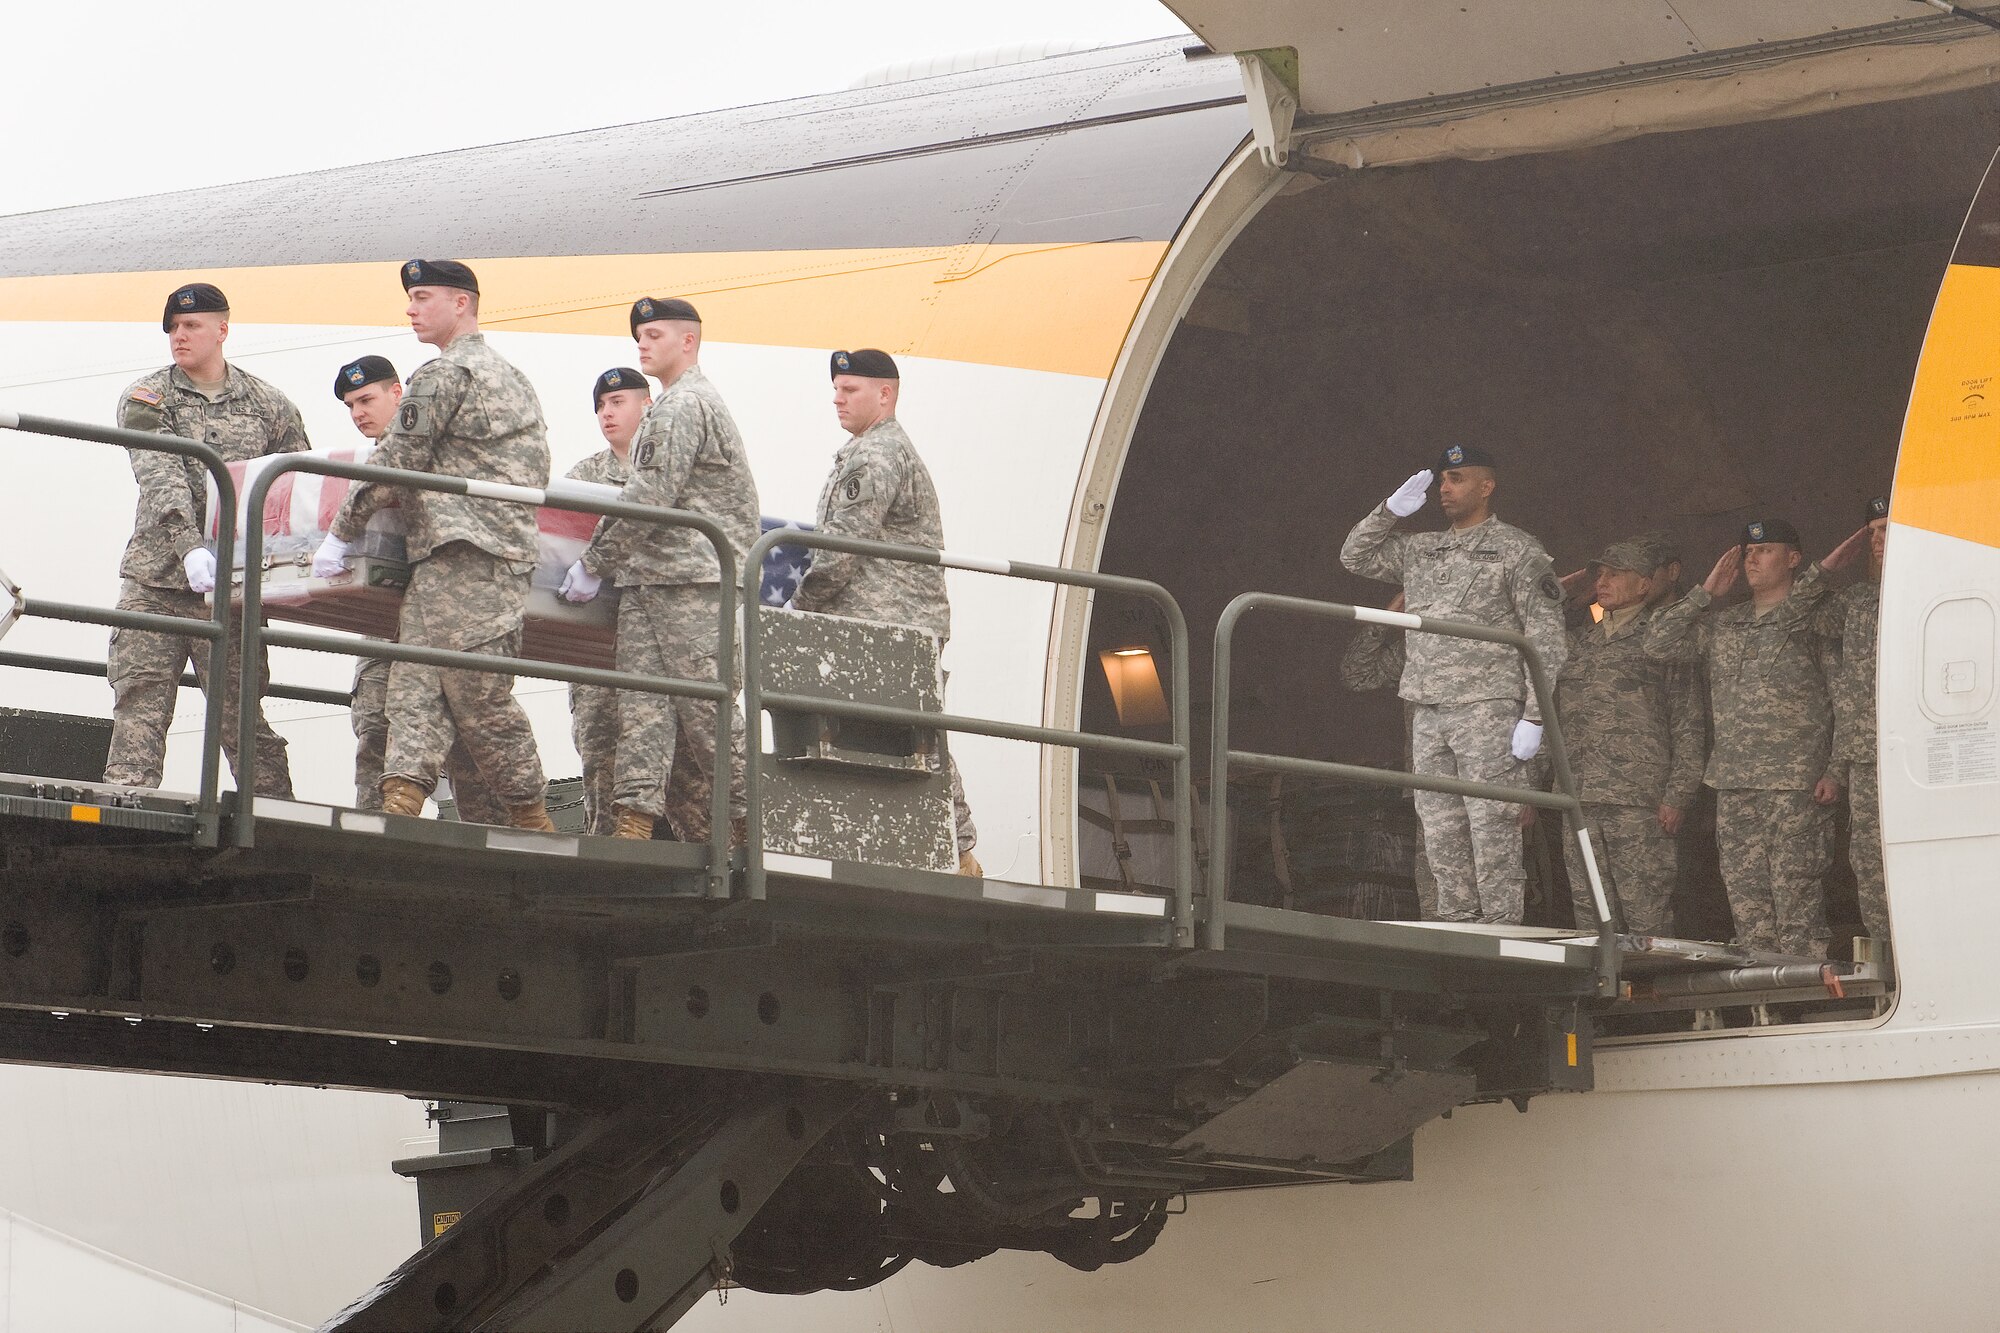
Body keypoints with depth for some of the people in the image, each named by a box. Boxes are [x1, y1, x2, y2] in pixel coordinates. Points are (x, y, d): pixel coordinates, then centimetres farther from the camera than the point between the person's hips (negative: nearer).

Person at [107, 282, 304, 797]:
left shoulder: (269, 406, 9)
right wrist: (190, 547, -27)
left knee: (241, 710, -2)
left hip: (233, 583, 0)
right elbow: (161, 480, -12)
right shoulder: (145, 400, 4)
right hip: (155, 579, 0)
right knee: (139, 700, -7)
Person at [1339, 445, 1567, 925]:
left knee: (1492, 826, -10)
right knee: (1440, 830, 5)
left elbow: (1546, 639, -4)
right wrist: (1391, 510, 11)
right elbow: (1355, 556, 25)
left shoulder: (1518, 551, 1)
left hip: (1487, 710, -6)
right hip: (1427, 713, 6)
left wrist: (1534, 716, -12)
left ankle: (1501, 933, -10)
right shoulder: (1419, 549, 18)